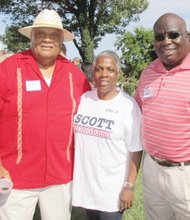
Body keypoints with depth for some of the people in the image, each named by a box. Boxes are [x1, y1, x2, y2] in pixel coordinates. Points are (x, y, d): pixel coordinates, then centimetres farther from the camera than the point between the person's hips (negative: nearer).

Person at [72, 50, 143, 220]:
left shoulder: (128, 105, -12)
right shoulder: (83, 99, 1)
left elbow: (135, 151, -11)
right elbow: (73, 136, 12)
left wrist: (129, 186, -13)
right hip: (84, 183, 5)